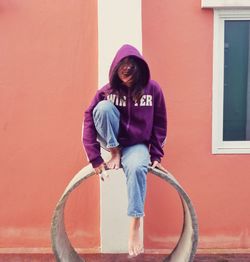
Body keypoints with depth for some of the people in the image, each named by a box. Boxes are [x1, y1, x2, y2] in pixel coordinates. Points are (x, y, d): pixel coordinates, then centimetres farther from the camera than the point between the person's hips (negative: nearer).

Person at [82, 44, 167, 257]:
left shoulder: (152, 89, -9)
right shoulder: (107, 91, -11)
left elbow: (160, 124, -2)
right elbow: (89, 121, -13)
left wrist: (156, 156, -7)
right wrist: (95, 158, -20)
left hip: (137, 145, 0)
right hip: (112, 142, 1)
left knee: (137, 168, -36)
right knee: (103, 107, -27)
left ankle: (135, 227, -25)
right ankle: (115, 154, -10)